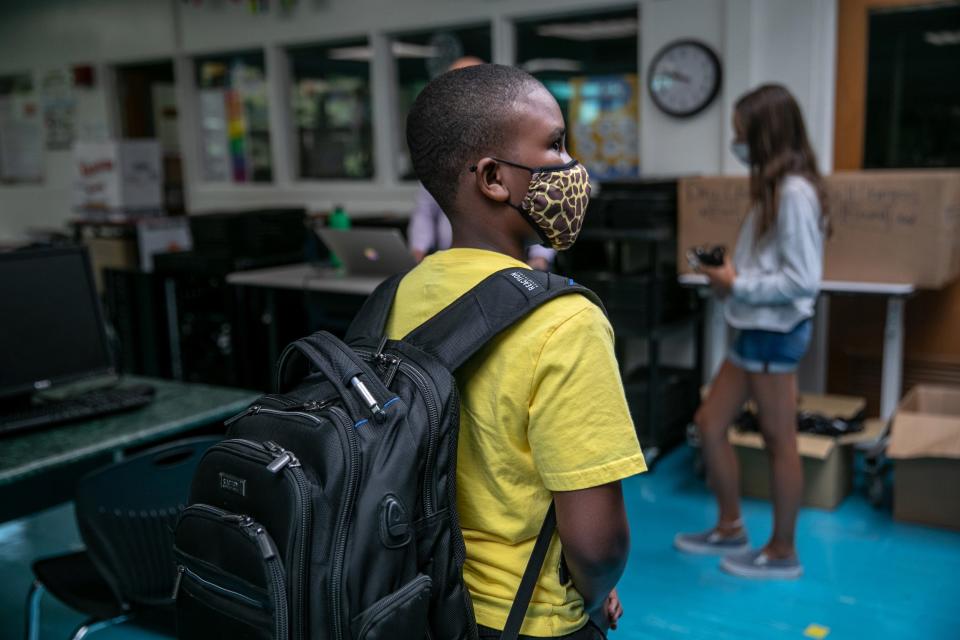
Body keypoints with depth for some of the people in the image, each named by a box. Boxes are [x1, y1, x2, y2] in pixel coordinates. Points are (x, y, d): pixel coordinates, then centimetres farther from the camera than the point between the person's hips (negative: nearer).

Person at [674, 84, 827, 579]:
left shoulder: (794, 192, -18)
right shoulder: (773, 189, 13)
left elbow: (804, 279, -23)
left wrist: (737, 285, -15)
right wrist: (731, 272, 3)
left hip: (775, 332, -10)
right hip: (755, 330, 10)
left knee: (779, 441, 2)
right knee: (709, 424, 14)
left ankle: (782, 552, 17)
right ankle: (730, 529, 28)